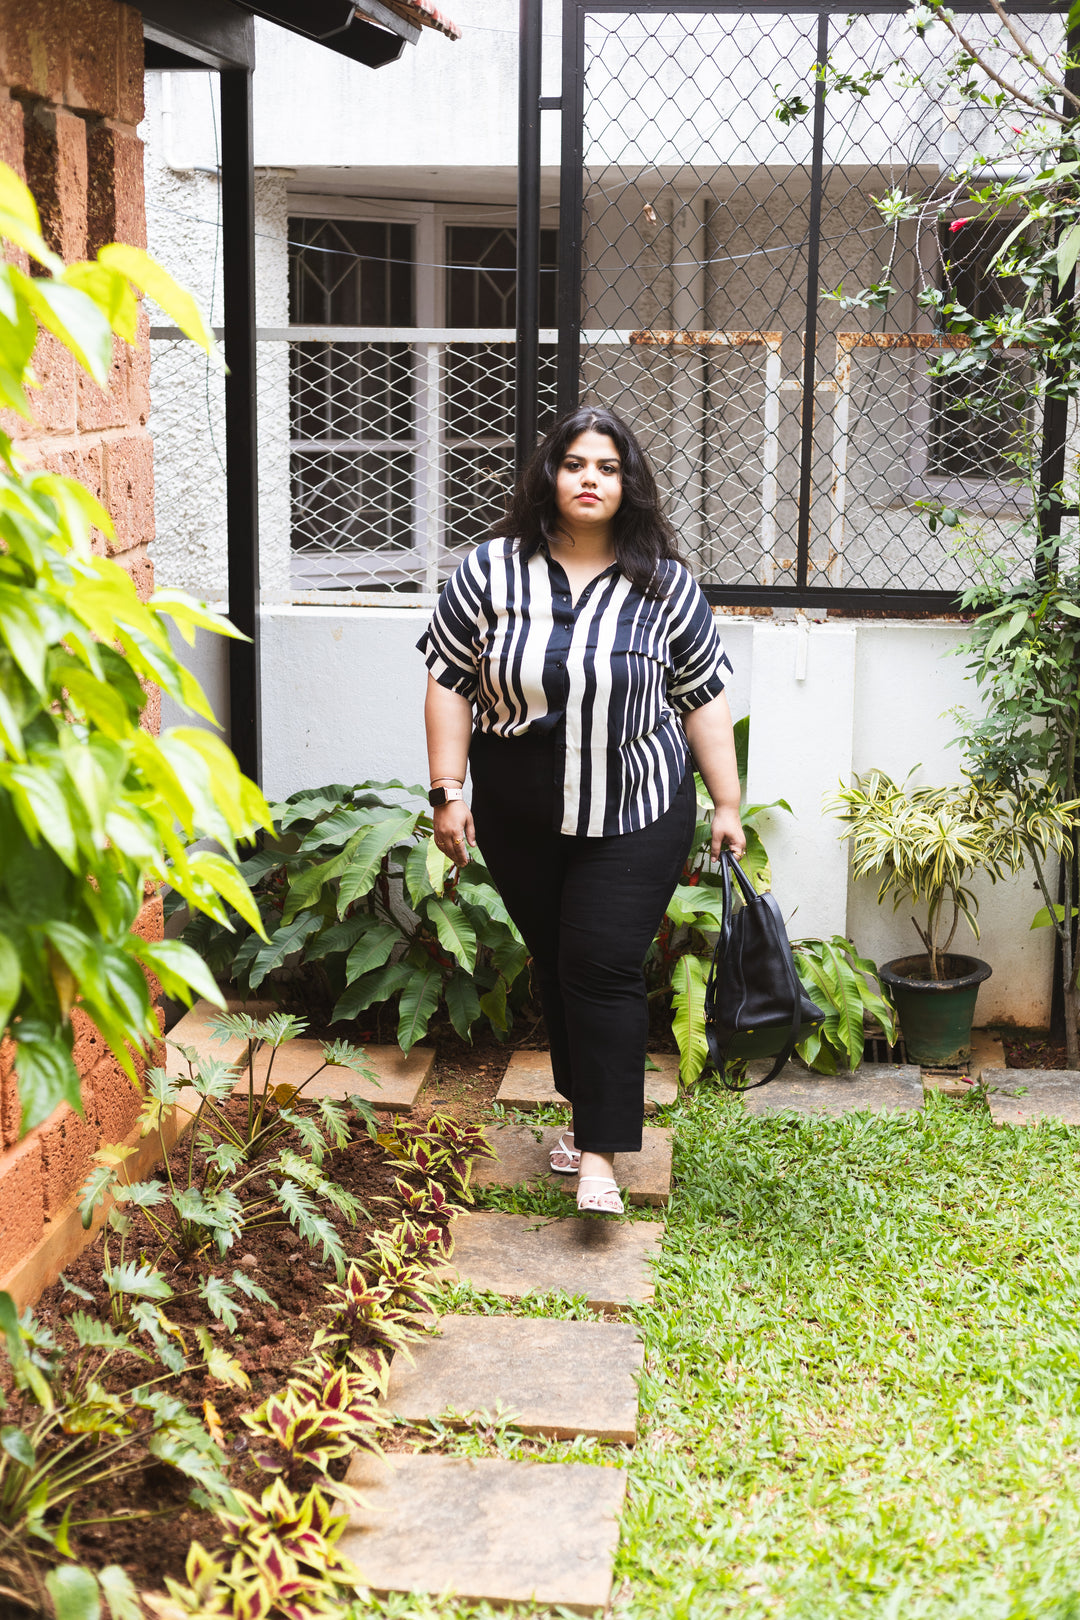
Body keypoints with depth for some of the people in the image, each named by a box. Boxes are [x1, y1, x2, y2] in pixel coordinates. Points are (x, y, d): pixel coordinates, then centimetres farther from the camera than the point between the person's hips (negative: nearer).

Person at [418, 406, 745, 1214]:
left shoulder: (665, 585, -3)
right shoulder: (489, 571, -3)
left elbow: (704, 698, 2)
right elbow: (450, 683, 1)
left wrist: (728, 805, 1)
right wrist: (447, 792, -4)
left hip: (635, 815, -2)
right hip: (519, 818, 2)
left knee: (605, 967, -8)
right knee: (555, 964, 12)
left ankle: (600, 1151, -2)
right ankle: (588, 1108, 30)